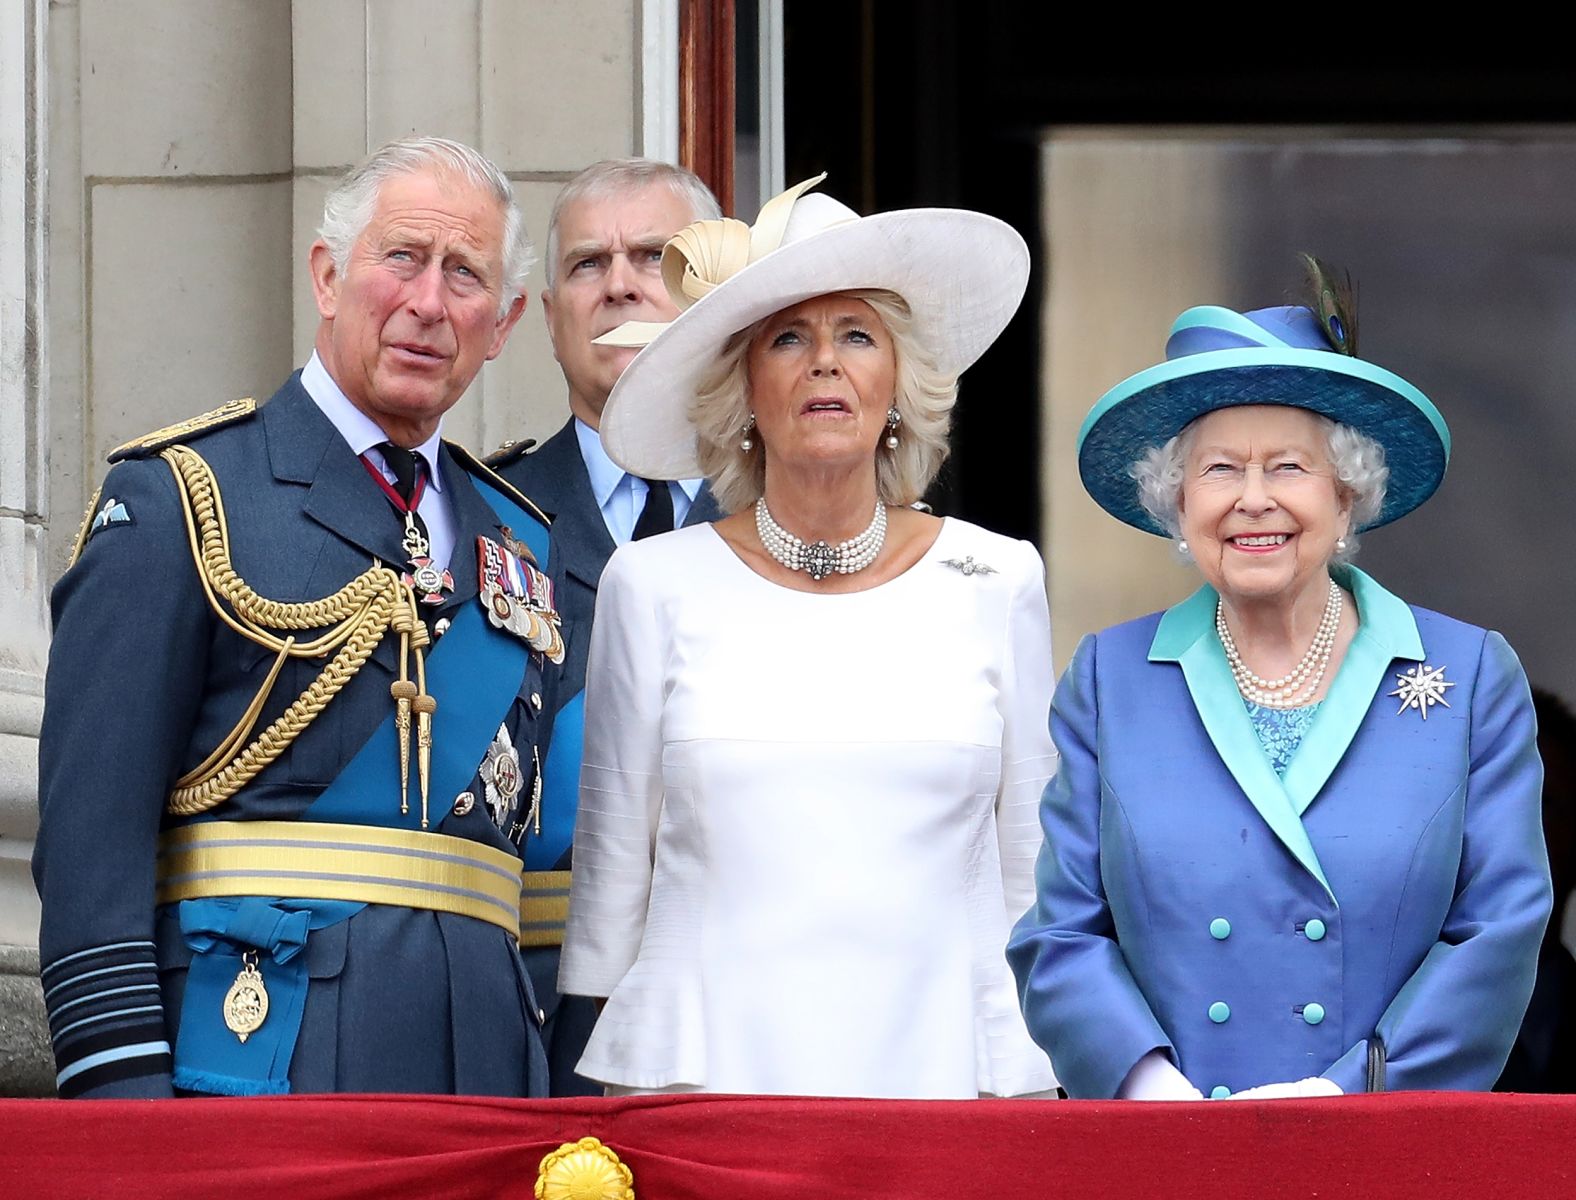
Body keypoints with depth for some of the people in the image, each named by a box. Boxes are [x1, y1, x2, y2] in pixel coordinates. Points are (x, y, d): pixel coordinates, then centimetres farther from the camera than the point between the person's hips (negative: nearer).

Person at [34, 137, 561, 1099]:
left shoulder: (521, 542, 19)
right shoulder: (178, 496, 1)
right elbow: (94, 815, -6)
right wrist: (120, 1082, -15)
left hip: (481, 1055, 5)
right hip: (256, 1046, -5)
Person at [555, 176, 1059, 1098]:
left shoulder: (999, 583, 6)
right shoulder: (655, 586, 5)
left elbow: (1032, 868, 10)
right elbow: (612, 864, 11)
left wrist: (1020, 1093, 6)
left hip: (940, 1066, 1)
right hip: (706, 1070, 0)